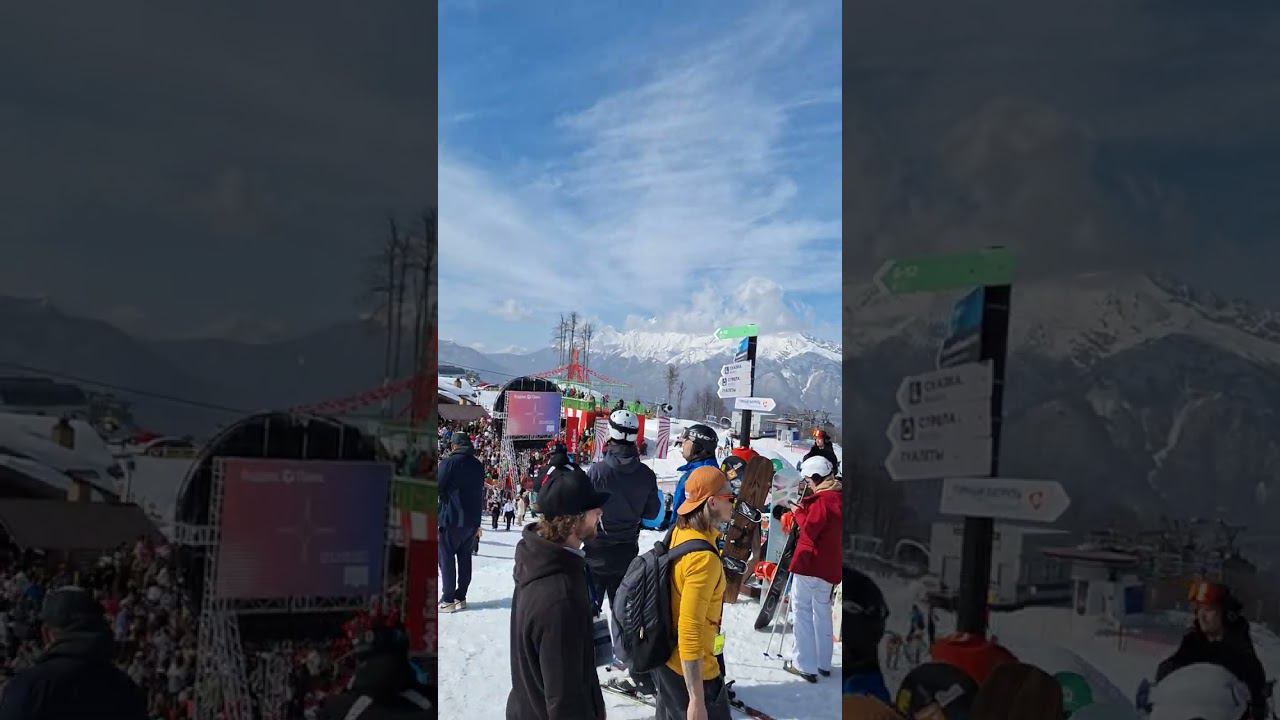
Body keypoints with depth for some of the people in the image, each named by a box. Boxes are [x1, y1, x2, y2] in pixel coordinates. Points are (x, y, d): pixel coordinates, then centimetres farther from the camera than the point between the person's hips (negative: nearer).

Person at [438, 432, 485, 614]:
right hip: (471, 521, 6)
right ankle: (461, 597, 14)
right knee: (465, 558, 11)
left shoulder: (449, 462, -10)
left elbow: (439, 488, -10)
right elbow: (480, 495, 13)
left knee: (447, 558, 0)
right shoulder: (478, 466, 9)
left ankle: (448, 600, -2)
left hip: (451, 519, -6)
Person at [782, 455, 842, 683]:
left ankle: (805, 665, -2)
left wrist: (798, 512, -3)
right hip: (830, 566, 8)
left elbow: (809, 530, -17)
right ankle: (823, 663, 23)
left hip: (810, 563, -8)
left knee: (803, 611, -1)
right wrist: (805, 510, 7)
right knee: (823, 612, 17)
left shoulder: (822, 500, -16)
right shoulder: (838, 497, 10)